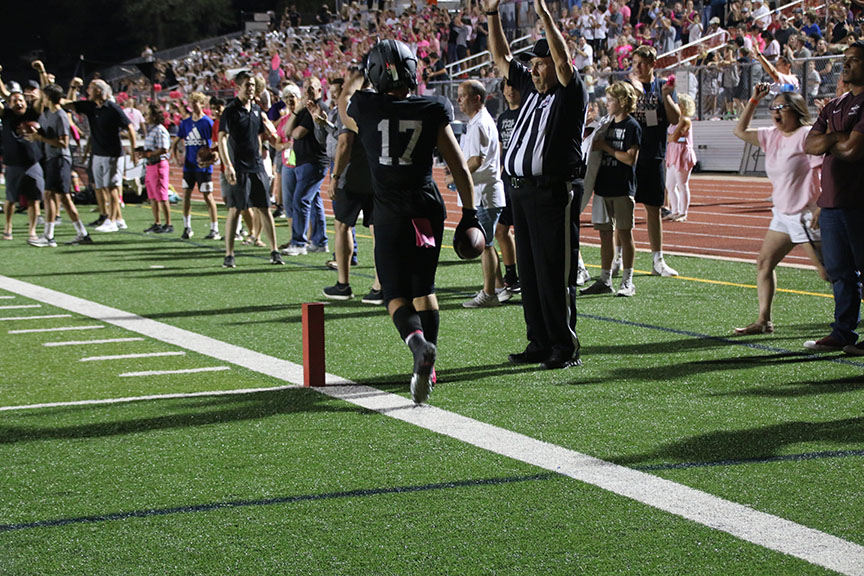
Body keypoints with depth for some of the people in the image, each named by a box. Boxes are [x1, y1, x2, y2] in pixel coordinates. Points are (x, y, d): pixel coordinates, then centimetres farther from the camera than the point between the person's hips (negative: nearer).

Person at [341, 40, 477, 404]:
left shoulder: (364, 108, -4)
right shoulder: (432, 111, 0)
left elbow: (343, 104, 24)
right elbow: (459, 168, 1)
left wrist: (354, 79, 42)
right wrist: (469, 215, 8)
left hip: (391, 213, -2)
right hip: (429, 209, 2)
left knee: (396, 292, 2)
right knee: (424, 288, 17)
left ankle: (417, 340, -28)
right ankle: (427, 366, 15)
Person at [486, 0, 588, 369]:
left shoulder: (571, 93, -4)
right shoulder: (530, 88, 16)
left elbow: (564, 60, -22)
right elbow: (501, 57, 24)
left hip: (554, 193, -8)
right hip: (521, 190, 8)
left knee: (555, 273, -7)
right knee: (528, 271, 11)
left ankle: (566, 348, -2)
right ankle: (539, 344, 18)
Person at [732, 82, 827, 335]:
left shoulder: (807, 136, -13)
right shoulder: (772, 136, 10)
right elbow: (740, 131, 17)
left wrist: (820, 210, -23)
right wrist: (754, 100, 9)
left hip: (805, 215, -9)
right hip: (782, 214, 9)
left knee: (828, 273, -8)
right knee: (764, 263, 4)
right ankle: (764, 321, 7)